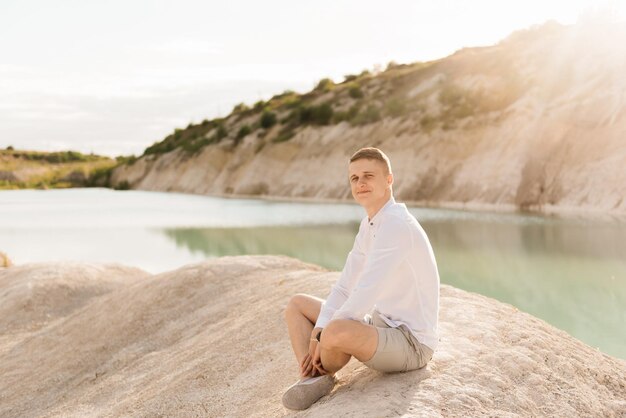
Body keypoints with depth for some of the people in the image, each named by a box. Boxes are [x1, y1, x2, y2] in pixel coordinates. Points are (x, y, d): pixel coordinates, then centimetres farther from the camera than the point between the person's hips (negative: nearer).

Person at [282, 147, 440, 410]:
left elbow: (364, 295, -28)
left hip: (410, 342, -10)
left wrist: (324, 336, -17)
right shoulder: (370, 223, 9)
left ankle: (323, 375, -4)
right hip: (380, 325, 10)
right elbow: (344, 288, 6)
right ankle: (312, 378, -9)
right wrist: (317, 335, -6)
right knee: (297, 305, 12)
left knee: (336, 332, -38)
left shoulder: (396, 224, -22)